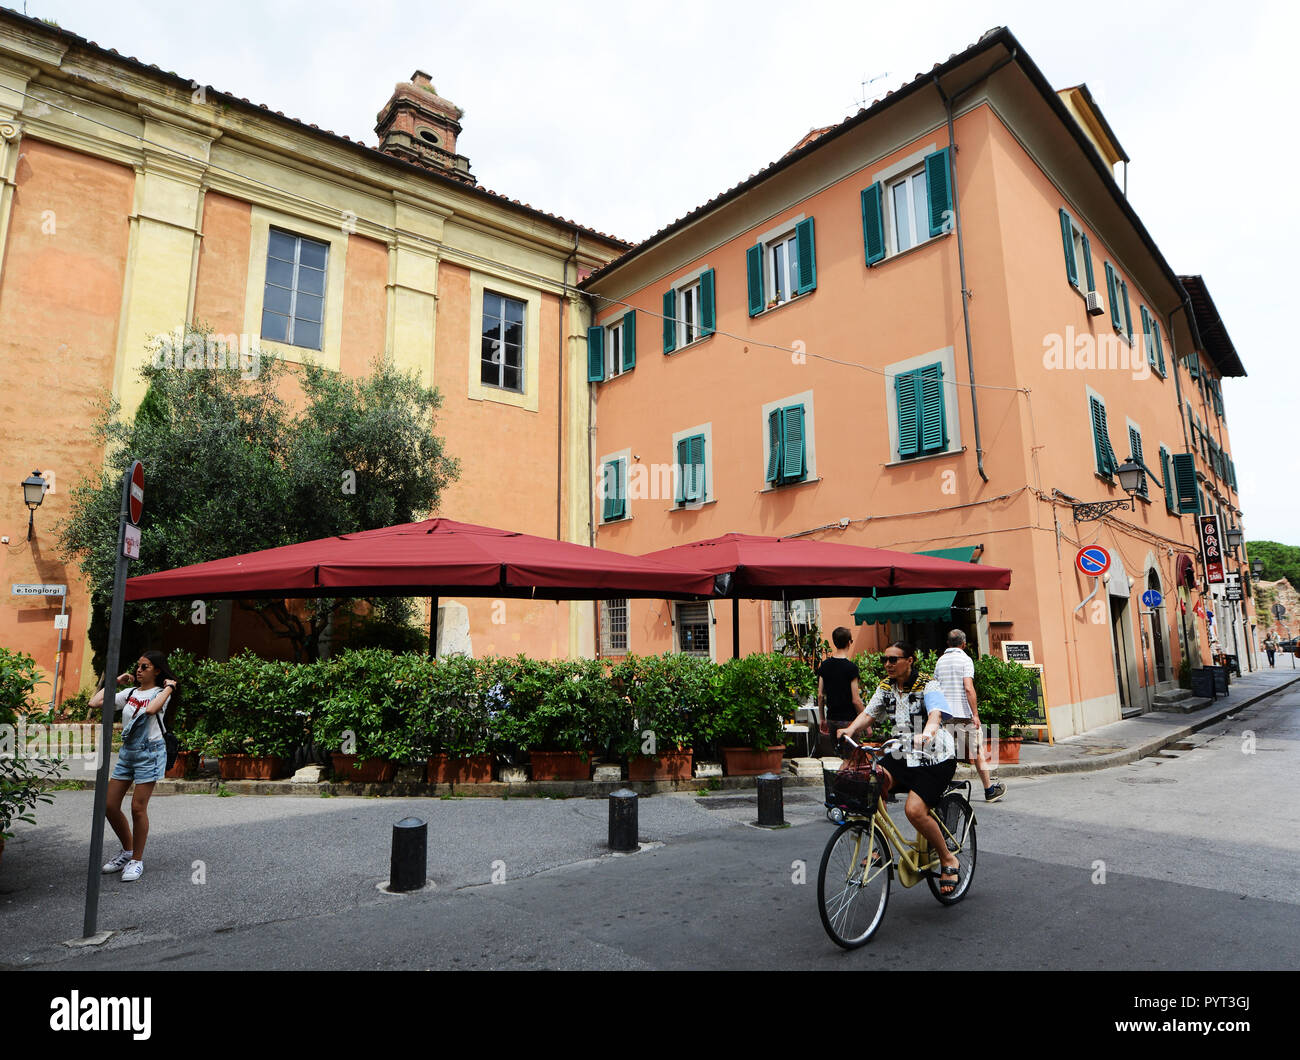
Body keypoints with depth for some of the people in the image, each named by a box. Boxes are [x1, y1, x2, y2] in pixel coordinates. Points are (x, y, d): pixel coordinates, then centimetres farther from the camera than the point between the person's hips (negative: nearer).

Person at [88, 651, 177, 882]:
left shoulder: (160, 693, -6)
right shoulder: (129, 693, 11)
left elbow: (151, 709, -29)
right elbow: (95, 702, 4)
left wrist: (169, 687, -18)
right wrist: (115, 681, 10)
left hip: (149, 753, -7)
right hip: (127, 751, 7)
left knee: (138, 808, -4)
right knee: (109, 806, 8)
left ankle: (137, 860, 11)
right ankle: (128, 851, 28)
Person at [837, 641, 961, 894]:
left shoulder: (928, 685, -13)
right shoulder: (886, 686, 6)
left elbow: (936, 713, -30)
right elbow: (869, 713, 1)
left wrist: (928, 732, -52)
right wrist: (850, 729, -19)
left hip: (935, 758, -6)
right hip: (903, 755, 6)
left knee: (914, 810, -22)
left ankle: (948, 860, 4)